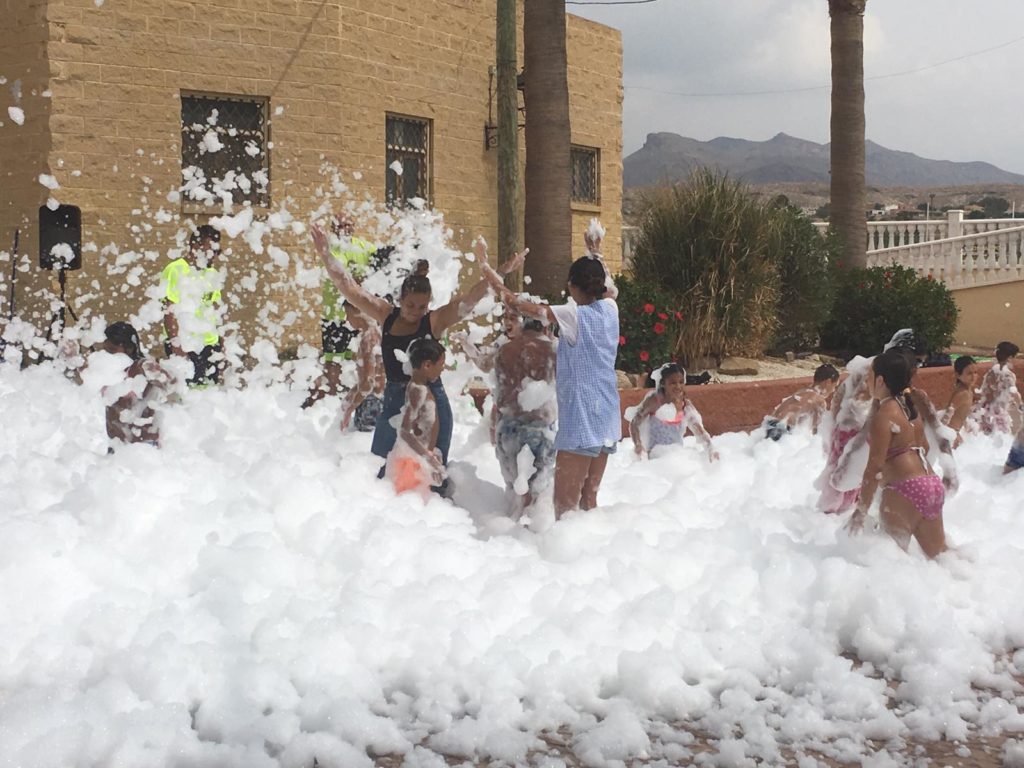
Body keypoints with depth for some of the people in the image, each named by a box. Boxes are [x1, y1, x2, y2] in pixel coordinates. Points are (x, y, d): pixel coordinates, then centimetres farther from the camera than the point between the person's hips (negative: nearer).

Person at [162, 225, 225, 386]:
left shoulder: (211, 274, 14)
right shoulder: (176, 270, -8)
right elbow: (169, 312, -13)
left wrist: (220, 343, 13)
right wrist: (176, 346, -17)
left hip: (211, 346, 7)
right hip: (185, 347, -7)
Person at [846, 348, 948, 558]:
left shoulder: (884, 415, -14)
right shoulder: (909, 406, 12)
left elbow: (876, 466, -17)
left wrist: (861, 510, -14)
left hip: (904, 491, -9)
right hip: (932, 485, 9)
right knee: (938, 554, 19)